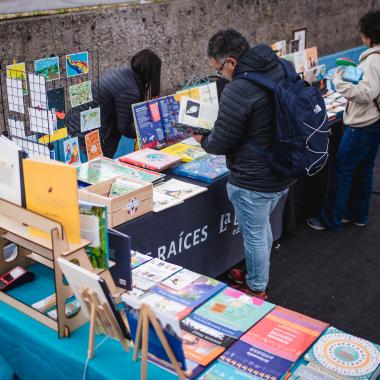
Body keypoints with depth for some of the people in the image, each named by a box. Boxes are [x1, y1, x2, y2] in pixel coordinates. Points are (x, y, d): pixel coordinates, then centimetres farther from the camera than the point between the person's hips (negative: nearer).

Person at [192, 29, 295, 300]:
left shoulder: (239, 90, -26)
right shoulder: (282, 71, 0)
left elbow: (220, 144, -18)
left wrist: (202, 139, 4)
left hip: (253, 183, -8)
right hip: (283, 174, 9)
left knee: (254, 235, 12)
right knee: (262, 227, 27)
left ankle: (256, 290, 33)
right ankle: (258, 276, 47)